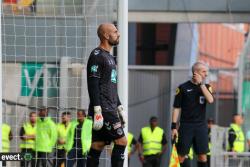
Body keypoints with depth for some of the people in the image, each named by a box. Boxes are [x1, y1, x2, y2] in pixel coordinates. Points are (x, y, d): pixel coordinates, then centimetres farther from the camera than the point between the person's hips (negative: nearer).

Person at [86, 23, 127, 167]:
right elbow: (93, 85, -16)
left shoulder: (110, 57, 22)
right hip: (103, 110, -9)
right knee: (121, 141, -12)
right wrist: (97, 111, -22)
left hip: (111, 110, 9)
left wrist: (120, 108, 23)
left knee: (97, 145, 6)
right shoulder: (97, 56, -9)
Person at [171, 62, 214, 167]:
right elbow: (176, 108, 0)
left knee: (202, 155, -1)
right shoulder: (183, 87, -1)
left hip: (201, 125, 3)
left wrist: (201, 83, -12)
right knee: (181, 155, -3)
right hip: (186, 125, -3)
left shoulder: (206, 87, 9)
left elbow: (210, 100, -12)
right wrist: (174, 127, -6)